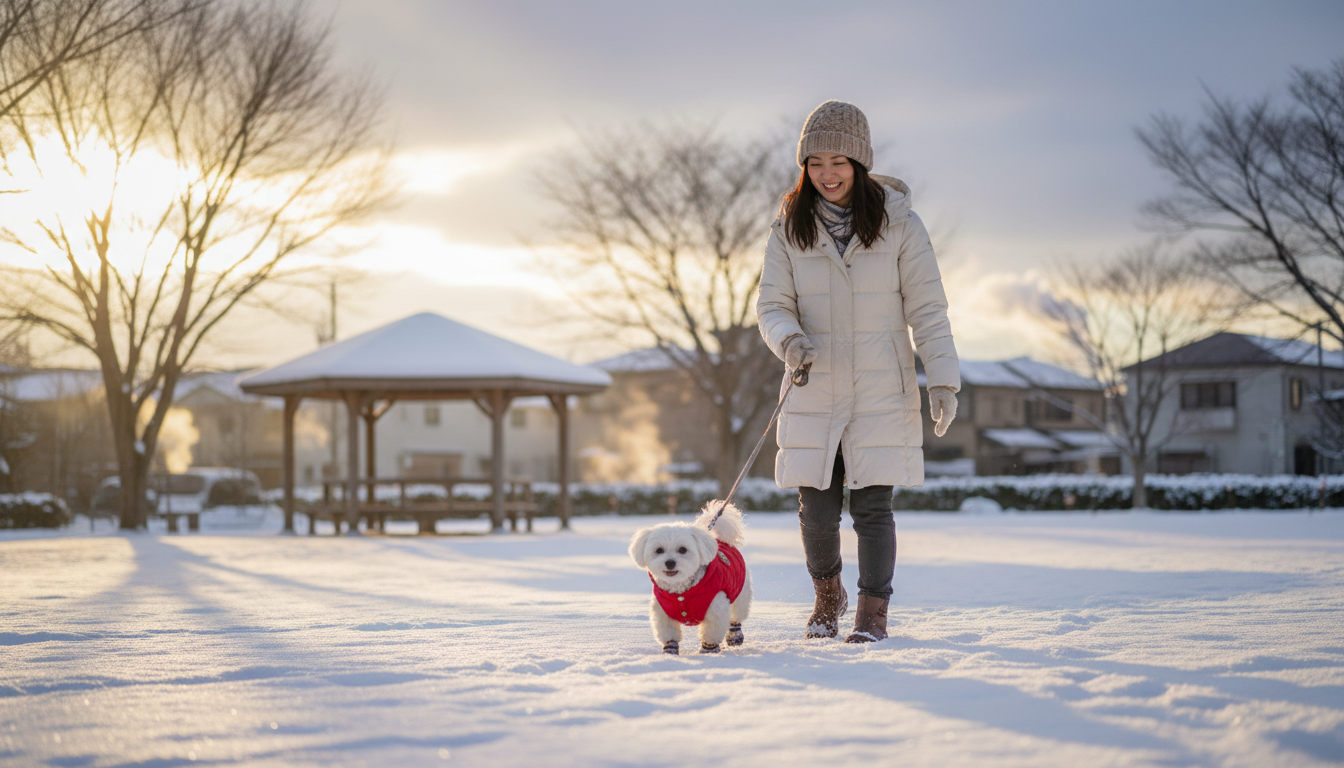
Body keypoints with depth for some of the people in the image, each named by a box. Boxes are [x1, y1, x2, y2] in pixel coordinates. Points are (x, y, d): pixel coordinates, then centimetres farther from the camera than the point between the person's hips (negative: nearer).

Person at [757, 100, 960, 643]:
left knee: (871, 506, -6)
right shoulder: (790, 228, 4)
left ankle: (872, 615, 6)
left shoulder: (897, 223, -2)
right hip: (814, 390, 2)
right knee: (817, 509, 4)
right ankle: (827, 594, 30)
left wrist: (943, 379, -7)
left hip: (881, 392, -2)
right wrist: (789, 340, -18)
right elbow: (771, 304, 4)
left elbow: (927, 307, -1)